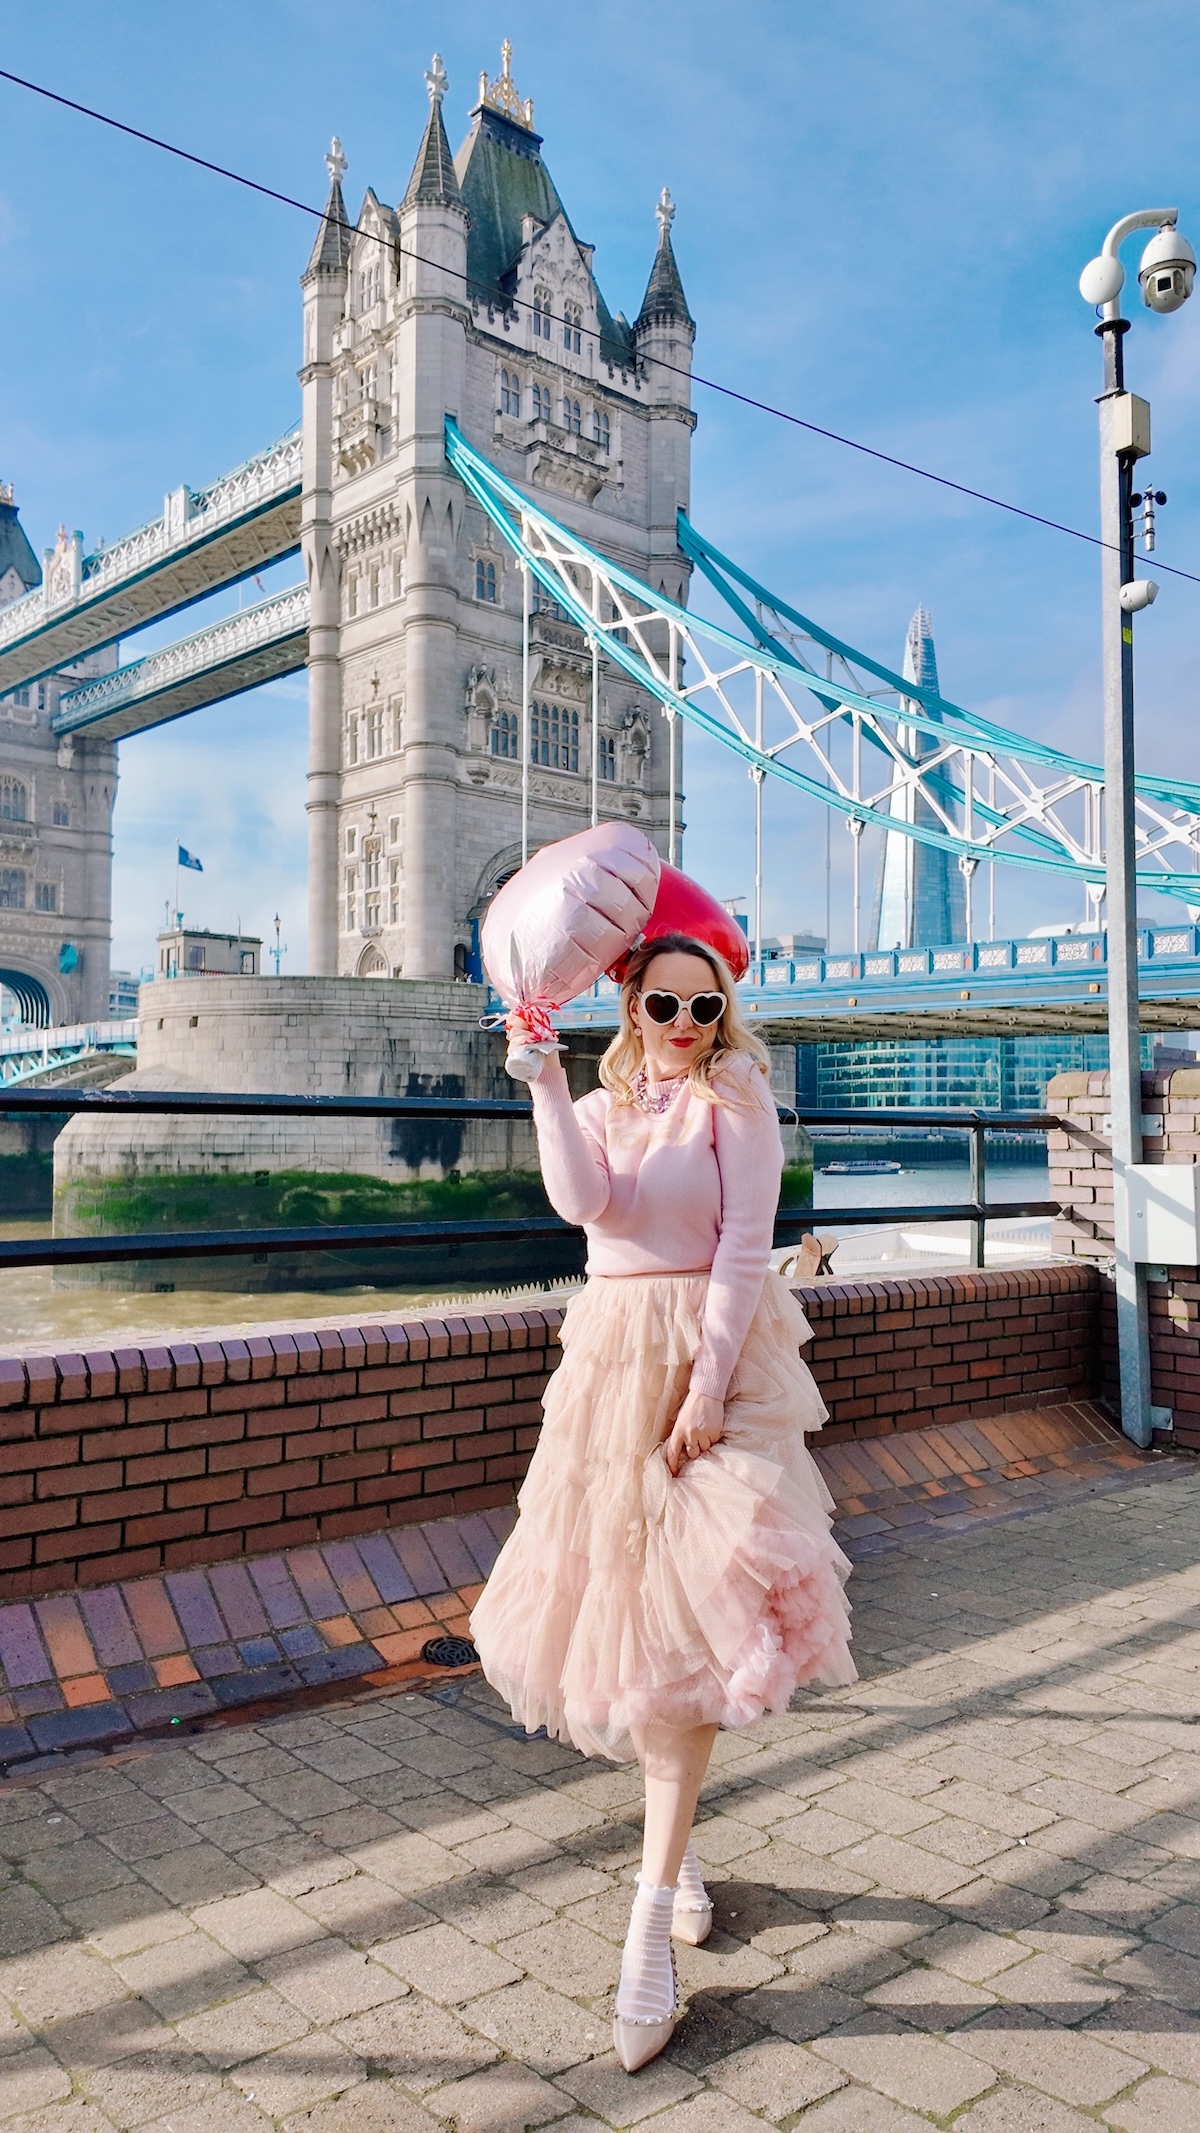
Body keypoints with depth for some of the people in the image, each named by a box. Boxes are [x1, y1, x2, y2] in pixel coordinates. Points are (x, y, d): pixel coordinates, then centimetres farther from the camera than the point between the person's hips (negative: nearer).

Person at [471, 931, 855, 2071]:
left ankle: (651, 1916, 0)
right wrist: (543, 1072, -15)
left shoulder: (737, 1102, -2)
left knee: (689, 1618, -7)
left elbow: (743, 1246, -10)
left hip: (717, 1358, -4)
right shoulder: (599, 1108, 9)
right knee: (623, 1593, 10)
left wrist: (707, 1386, -18)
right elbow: (585, 1202, -13)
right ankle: (679, 1848, 32)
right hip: (613, 1360, 4)